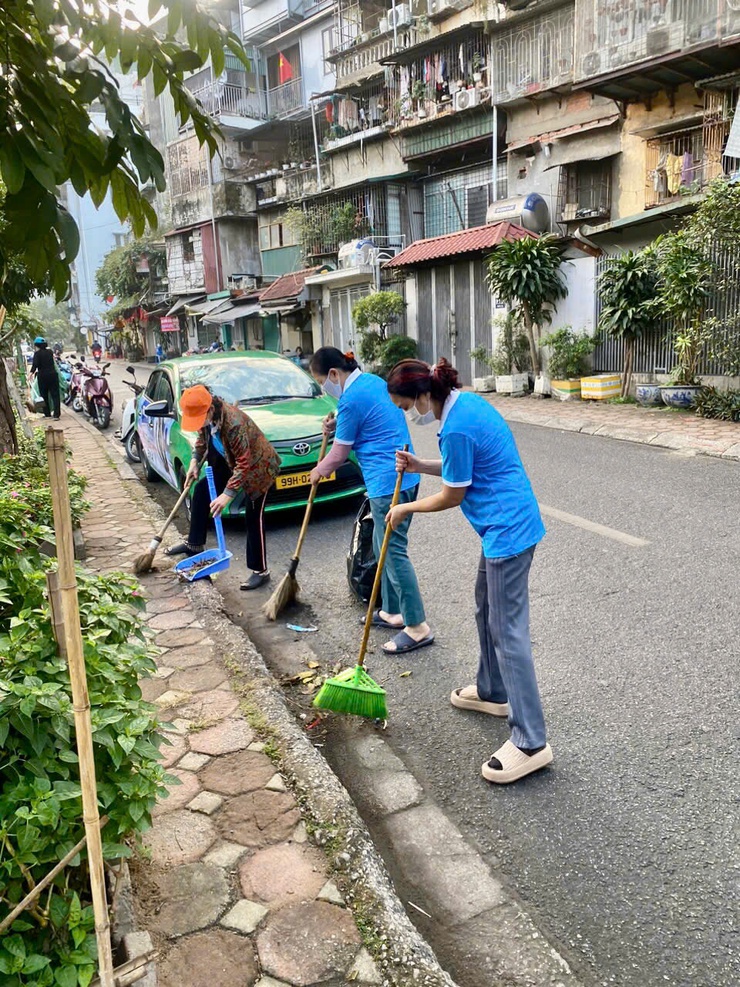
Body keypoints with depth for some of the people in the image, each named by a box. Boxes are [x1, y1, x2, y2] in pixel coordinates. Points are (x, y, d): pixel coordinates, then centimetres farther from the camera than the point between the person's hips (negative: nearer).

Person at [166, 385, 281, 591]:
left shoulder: (234, 422, -37)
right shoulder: (206, 416, -13)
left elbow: (244, 464, -33)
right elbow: (202, 438, 11)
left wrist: (227, 495, -34)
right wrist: (195, 462, -1)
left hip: (257, 467, -8)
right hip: (228, 462, 9)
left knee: (254, 518, -8)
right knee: (201, 492, 12)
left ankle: (260, 571, 2)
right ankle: (194, 544, 29)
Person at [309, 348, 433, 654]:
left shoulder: (351, 399, -15)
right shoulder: (374, 381, 13)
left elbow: (340, 453, -6)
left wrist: (319, 471, 13)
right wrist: (339, 425, 15)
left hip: (388, 484, -10)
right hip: (404, 477, 10)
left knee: (394, 552, -5)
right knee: (385, 547, 18)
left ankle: (418, 628, 0)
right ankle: (392, 612, 28)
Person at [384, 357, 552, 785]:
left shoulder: (456, 428, -22)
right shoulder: (467, 401, 8)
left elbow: (452, 496, -12)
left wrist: (406, 509, 3)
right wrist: (420, 466, 8)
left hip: (507, 532, -11)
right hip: (510, 523, 11)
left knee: (508, 631, -7)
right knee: (487, 609, 23)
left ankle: (531, 742, 0)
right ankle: (493, 692, 41)